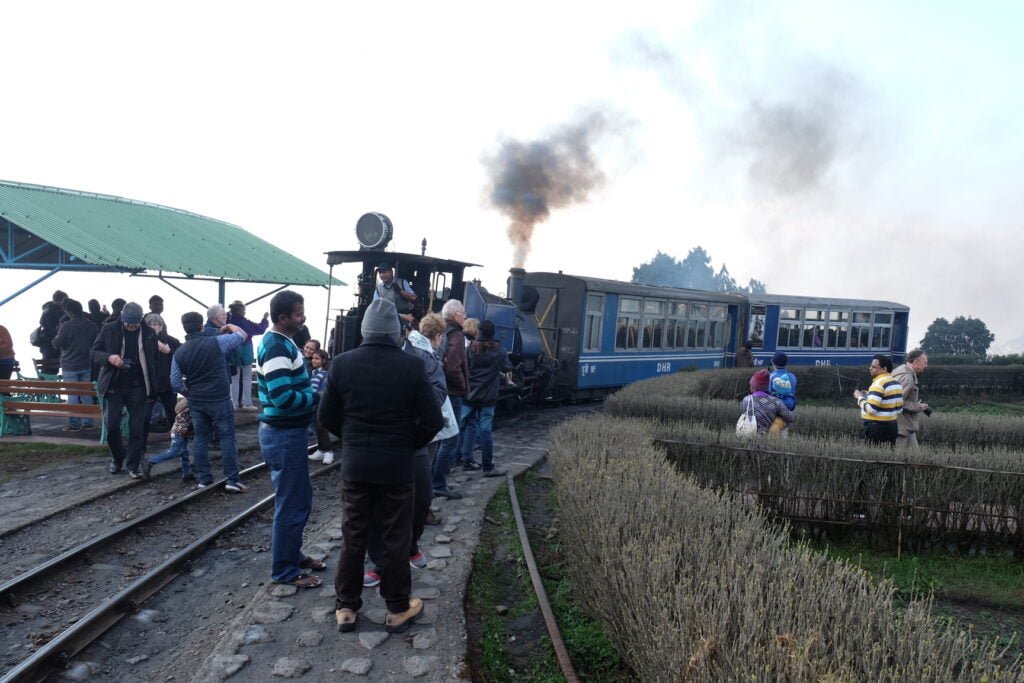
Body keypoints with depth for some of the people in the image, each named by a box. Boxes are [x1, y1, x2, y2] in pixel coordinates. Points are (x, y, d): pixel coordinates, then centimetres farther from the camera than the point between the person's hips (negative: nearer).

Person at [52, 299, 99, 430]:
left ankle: (74, 423, 2)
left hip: (70, 366, -5)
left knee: (72, 395, 0)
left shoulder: (66, 326, -15)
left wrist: (56, 336, 10)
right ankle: (88, 422, 13)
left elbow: (57, 344, -8)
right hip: (86, 365, 5)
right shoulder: (92, 326, 0)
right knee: (86, 393, 11)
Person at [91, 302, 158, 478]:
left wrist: (152, 384, -1)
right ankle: (117, 458, 27)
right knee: (111, 425, 3)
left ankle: (132, 465, 13)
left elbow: (154, 359, 6)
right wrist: (109, 357, -19)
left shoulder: (148, 333, -1)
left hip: (137, 387, 0)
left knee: (136, 428, 2)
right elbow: (95, 352, 3)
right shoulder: (109, 330, -2)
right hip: (113, 386, 0)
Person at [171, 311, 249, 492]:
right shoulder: (216, 342, -11)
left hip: (196, 402, 4)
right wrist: (230, 326, 19)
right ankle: (232, 480, 0)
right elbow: (242, 335, 1)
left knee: (201, 439, 13)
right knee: (227, 438, 1)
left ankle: (204, 479, 16)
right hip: (219, 400, -4)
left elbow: (175, 383, 2)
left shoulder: (179, 353, 1)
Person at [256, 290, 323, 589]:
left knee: (298, 498, 20)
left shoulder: (280, 342, 11)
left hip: (287, 432, 10)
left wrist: (314, 392, 3)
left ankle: (292, 555, 34)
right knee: (291, 504, 1)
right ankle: (284, 570, 13)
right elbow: (283, 397, -29)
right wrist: (319, 397, -17)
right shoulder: (277, 347, -21)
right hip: (283, 435, -10)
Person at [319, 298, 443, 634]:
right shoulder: (412, 366, -11)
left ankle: (346, 607, 24)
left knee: (353, 537, 13)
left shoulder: (342, 363, -5)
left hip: (355, 463, 2)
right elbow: (433, 420, -11)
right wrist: (409, 443, 5)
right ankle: (398, 609, 21)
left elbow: (327, 416, -1)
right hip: (397, 465, -2)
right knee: (396, 539, 9)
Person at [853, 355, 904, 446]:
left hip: (876, 428, -9)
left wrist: (860, 397, -6)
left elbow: (871, 409, -22)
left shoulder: (878, 384, -16)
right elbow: (899, 409, 17)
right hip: (892, 427, 9)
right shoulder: (896, 383, 12)